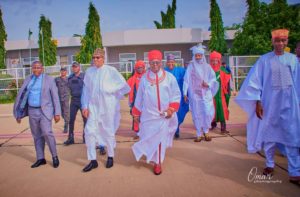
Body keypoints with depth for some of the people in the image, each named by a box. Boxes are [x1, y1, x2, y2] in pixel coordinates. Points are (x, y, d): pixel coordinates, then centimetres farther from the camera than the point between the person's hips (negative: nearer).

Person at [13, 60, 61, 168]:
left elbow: (55, 97, -3)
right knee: (37, 136, 9)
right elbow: (21, 95, 10)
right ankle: (40, 158, 19)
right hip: (32, 111, 4)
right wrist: (19, 113, 6)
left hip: (45, 110, -4)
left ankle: (54, 156, 0)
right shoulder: (28, 80, 8)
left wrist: (57, 113, -8)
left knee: (47, 133, -16)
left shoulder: (49, 79, -2)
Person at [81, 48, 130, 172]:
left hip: (108, 107, -2)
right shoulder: (89, 71, 2)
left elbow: (124, 86, 0)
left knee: (109, 132, 9)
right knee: (89, 131, -3)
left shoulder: (111, 71, -5)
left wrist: (114, 96, 4)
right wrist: (85, 106, 0)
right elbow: (86, 90, 5)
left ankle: (110, 157, 30)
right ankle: (93, 160, 12)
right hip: (93, 107, 2)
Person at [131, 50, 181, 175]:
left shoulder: (169, 77, -3)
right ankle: (152, 158, 34)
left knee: (161, 138, 5)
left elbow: (176, 95, 0)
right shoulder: (144, 78, 2)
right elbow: (139, 97, 7)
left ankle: (158, 163, 21)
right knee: (148, 137, 7)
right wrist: (136, 113, 10)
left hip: (164, 115, -1)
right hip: (148, 114, 1)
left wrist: (172, 109, -12)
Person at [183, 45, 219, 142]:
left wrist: (208, 84, -14)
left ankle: (206, 132, 17)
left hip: (206, 94, 1)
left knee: (208, 113, -4)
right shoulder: (190, 66, 1)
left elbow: (213, 78, 7)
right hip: (195, 94, -1)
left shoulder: (207, 66, 7)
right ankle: (199, 134, 12)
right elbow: (186, 80, -3)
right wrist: (185, 93, -9)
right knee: (197, 114, 2)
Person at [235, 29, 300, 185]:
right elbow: (255, 81, -2)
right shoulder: (264, 59, -1)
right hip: (269, 102, -1)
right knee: (269, 134, 9)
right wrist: (257, 102, -8)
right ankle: (269, 165, 26)